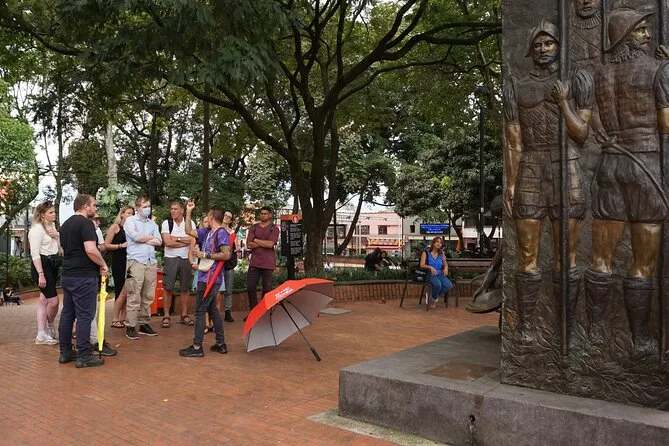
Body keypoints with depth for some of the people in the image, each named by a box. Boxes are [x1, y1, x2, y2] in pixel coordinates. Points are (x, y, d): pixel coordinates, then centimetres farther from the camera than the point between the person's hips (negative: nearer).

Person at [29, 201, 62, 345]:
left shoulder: (52, 227, 13)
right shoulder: (37, 229, -11)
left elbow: (60, 248, 17)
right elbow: (35, 253, -17)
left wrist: (57, 236, -2)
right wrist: (41, 274, -21)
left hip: (53, 265, 8)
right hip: (41, 265, -8)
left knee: (43, 300, 9)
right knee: (54, 301, -8)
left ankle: (41, 335, 12)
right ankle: (50, 327, 18)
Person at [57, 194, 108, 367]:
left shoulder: (65, 224, 15)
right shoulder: (86, 223, -14)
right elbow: (90, 250, -25)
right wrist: (103, 265, -11)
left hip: (67, 275, 9)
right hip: (84, 276, -9)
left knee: (67, 314, 13)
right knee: (84, 316, -5)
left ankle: (65, 352, 20)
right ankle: (84, 356, -2)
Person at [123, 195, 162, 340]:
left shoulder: (152, 223, 17)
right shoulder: (130, 220, 3)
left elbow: (159, 241, 5)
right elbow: (136, 237, -13)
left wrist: (142, 239, -6)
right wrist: (151, 237, 3)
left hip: (151, 262, 5)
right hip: (136, 262, -5)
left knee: (148, 296, 8)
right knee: (134, 297, -5)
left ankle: (144, 324, 16)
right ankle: (130, 327, 0)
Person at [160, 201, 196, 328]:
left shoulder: (190, 223, 4)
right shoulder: (166, 223, 0)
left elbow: (192, 240, -10)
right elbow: (167, 242, -11)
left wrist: (175, 238, -11)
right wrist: (184, 241, -7)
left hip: (185, 259, 2)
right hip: (170, 259, -2)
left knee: (185, 288, 7)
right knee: (168, 288, -2)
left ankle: (184, 315, 17)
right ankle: (166, 316, 5)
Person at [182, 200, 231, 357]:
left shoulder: (221, 232, -13)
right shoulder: (207, 232, 12)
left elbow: (226, 254, -20)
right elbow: (189, 231, 20)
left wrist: (205, 255, -17)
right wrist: (188, 211, 15)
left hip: (210, 278, -9)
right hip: (206, 277, 9)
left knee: (200, 311, -5)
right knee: (212, 310, 13)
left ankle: (197, 347, 1)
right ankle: (220, 344, 20)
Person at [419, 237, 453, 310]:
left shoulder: (441, 253, 12)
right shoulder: (426, 252, -2)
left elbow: (445, 263, 19)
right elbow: (422, 265, -12)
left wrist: (446, 267, -5)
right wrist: (430, 267, -31)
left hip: (439, 274, 5)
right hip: (429, 274, -5)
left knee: (449, 285, -24)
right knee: (438, 284, -36)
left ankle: (434, 297, 0)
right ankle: (434, 299, -4)